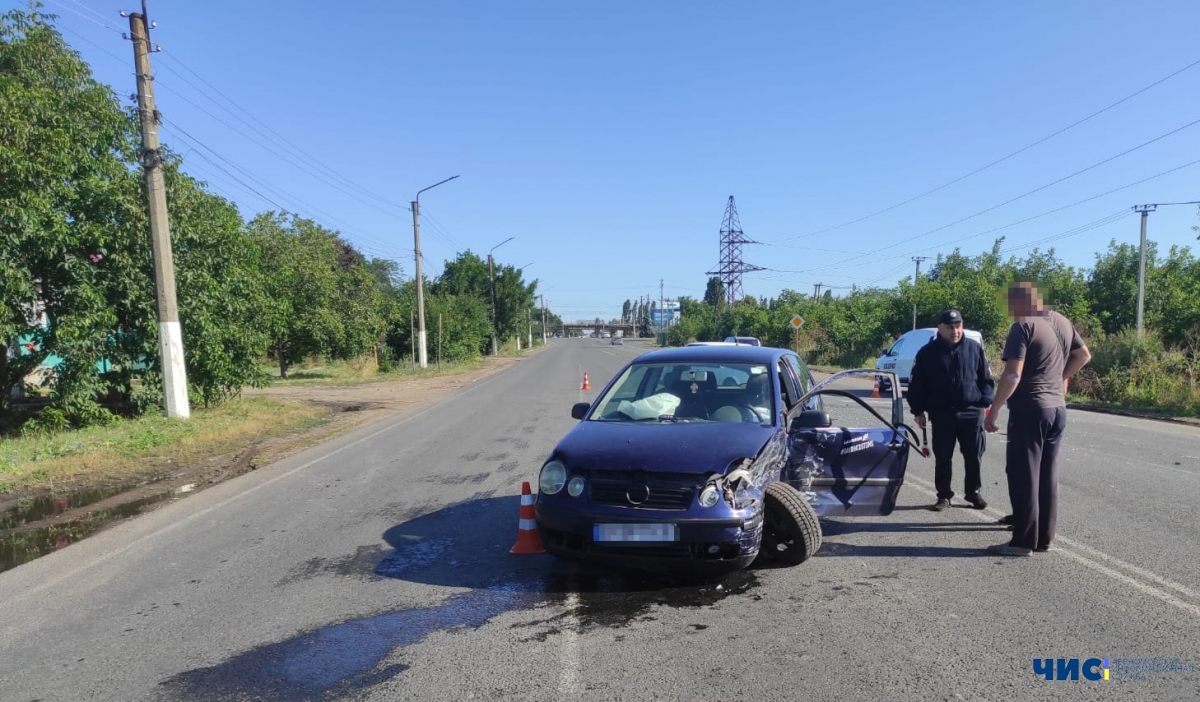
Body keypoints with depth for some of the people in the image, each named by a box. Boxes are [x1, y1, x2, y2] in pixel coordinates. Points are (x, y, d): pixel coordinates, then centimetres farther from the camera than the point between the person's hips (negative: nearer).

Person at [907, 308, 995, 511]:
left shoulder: (974, 348, 4)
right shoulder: (927, 353, 0)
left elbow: (986, 379, 9)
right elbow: (916, 384, 2)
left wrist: (985, 402, -1)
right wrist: (918, 411, -1)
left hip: (971, 412, 1)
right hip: (941, 414, -1)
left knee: (973, 456, 9)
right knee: (943, 457, 4)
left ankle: (974, 492, 25)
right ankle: (944, 495, 15)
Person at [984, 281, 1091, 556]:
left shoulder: (1023, 327, -15)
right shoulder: (1062, 322, 10)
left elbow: (1012, 376, -22)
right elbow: (1084, 355, 25)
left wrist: (993, 410, -17)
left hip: (1030, 410, -8)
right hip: (1057, 409, 8)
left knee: (1024, 476, -3)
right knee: (1048, 476, 13)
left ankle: (1024, 541, 0)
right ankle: (1044, 538, 19)